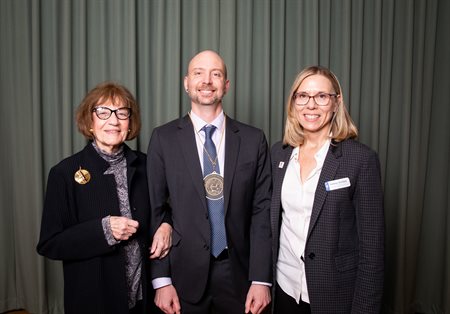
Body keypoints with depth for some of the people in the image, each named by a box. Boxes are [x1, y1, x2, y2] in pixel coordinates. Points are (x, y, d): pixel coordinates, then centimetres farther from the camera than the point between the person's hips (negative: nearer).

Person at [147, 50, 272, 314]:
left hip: (238, 274, 1)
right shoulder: (163, 138, -2)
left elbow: (262, 210, -2)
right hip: (184, 274, 0)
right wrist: (161, 280, -5)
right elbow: (155, 211, -2)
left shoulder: (254, 139, -1)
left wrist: (262, 279, -6)